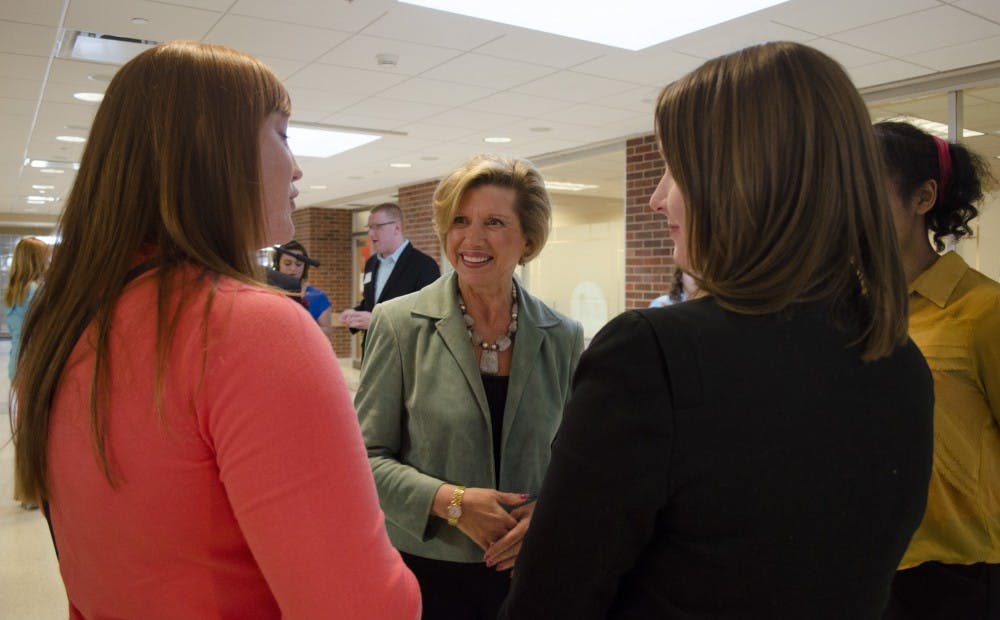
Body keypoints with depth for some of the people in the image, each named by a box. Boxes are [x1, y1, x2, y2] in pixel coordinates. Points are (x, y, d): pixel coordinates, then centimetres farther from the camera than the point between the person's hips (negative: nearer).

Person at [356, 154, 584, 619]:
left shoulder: (563, 337, -2)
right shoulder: (399, 323, -8)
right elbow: (368, 455, -8)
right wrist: (452, 501, -20)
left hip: (529, 567, 2)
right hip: (428, 569, -2)